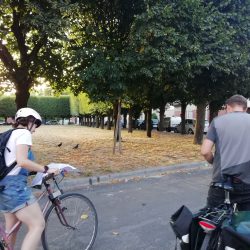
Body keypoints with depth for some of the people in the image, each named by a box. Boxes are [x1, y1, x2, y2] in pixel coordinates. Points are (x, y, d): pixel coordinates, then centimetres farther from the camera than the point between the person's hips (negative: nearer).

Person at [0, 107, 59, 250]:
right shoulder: (24, 133, -8)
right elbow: (22, 161, -23)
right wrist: (46, 169, -17)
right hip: (15, 185, -10)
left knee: (12, 227, 21)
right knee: (38, 225, -8)